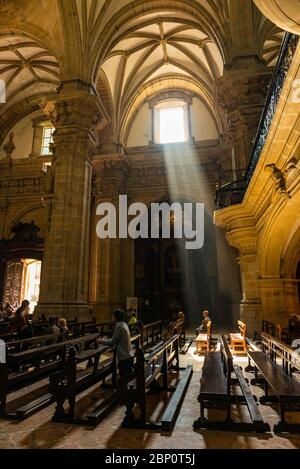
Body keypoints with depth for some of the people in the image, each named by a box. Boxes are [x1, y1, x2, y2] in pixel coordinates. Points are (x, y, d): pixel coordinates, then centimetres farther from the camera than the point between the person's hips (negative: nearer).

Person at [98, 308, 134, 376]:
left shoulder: (119, 326, -16)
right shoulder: (124, 324, 11)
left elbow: (113, 342, -12)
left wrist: (101, 341, 1)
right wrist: (104, 339, 19)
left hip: (124, 357, -9)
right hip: (129, 355, 9)